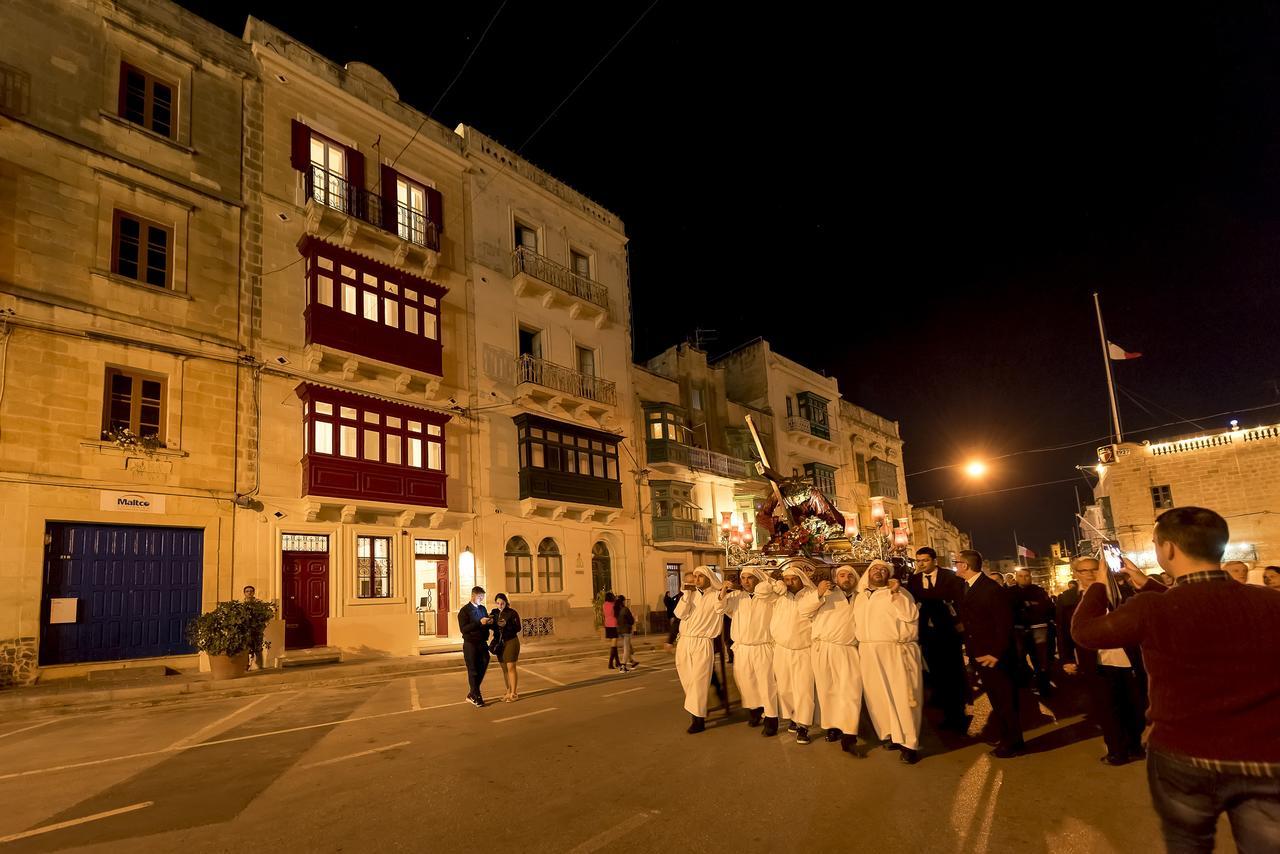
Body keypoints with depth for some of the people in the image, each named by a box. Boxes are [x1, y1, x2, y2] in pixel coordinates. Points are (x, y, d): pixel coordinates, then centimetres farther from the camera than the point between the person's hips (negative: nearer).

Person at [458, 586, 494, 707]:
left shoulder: (482, 609, 11)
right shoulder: (464, 610, -9)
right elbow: (463, 629, -18)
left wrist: (490, 623, -7)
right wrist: (479, 623, -26)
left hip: (482, 644, 6)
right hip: (470, 645, -6)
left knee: (482, 670, 10)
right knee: (473, 671, 2)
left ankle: (471, 695, 25)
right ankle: (476, 697, 13)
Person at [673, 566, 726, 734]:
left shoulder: (716, 595, -2)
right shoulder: (690, 595, 10)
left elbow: (720, 609, -21)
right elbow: (680, 614, -2)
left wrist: (723, 592, -32)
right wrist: (687, 594, -9)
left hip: (703, 643, -5)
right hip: (684, 641, 5)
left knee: (698, 680, -7)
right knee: (687, 680, 11)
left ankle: (698, 719, 1)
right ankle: (696, 712, 25)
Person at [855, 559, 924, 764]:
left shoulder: (898, 592, 0)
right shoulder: (860, 596, 16)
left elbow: (911, 616, -13)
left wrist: (895, 593, -17)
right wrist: (859, 645, 14)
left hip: (896, 651, -5)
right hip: (869, 653, 5)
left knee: (901, 696, -5)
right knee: (878, 695, 6)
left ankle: (908, 743, 0)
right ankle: (890, 734, 17)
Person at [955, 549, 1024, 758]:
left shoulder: (992, 589, -18)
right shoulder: (969, 589, 10)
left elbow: (1005, 624, -20)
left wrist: (996, 653, -21)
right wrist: (971, 650, 8)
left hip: (994, 658, -8)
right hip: (981, 655, 8)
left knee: (1005, 700, 4)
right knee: (996, 700, 17)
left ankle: (1013, 742, 17)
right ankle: (1005, 738, 28)